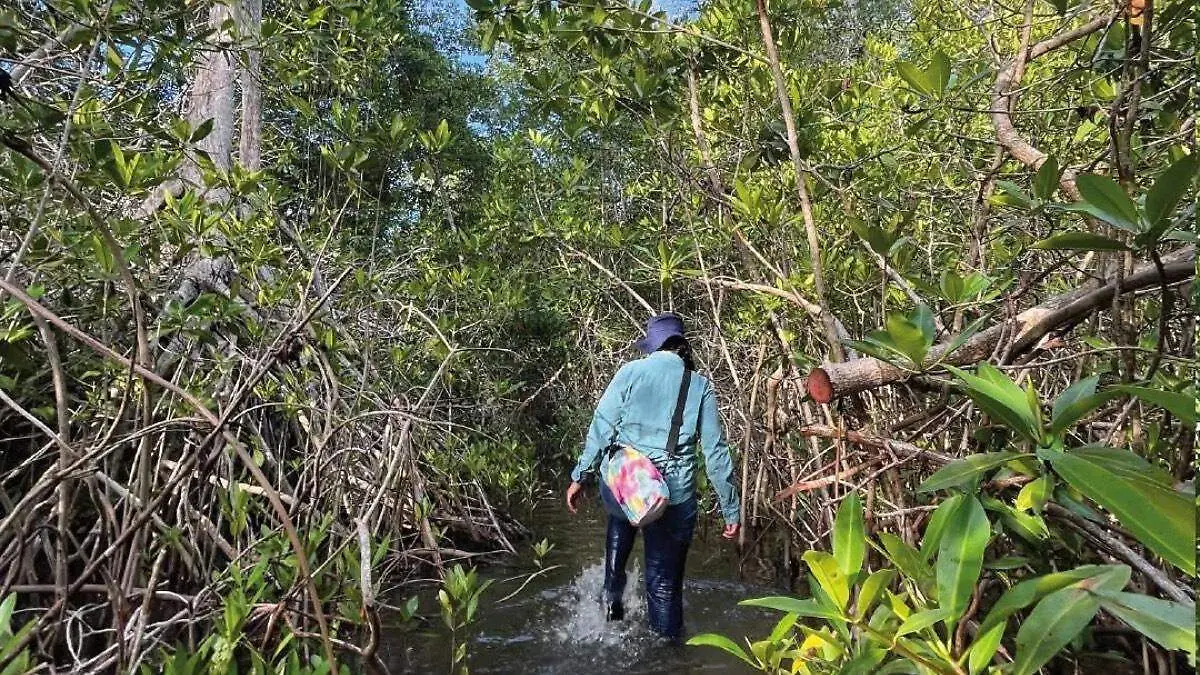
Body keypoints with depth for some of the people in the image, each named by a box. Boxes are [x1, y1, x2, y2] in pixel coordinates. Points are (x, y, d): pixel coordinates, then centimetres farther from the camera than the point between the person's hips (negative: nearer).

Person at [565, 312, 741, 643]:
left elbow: (601, 427, -6)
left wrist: (580, 476, 3)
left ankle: (612, 597, 33)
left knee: (620, 518, 37)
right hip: (673, 497, -1)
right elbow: (716, 451, -2)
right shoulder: (699, 386, 0)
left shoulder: (630, 372, -2)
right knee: (664, 585, 15)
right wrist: (731, 509, 5)